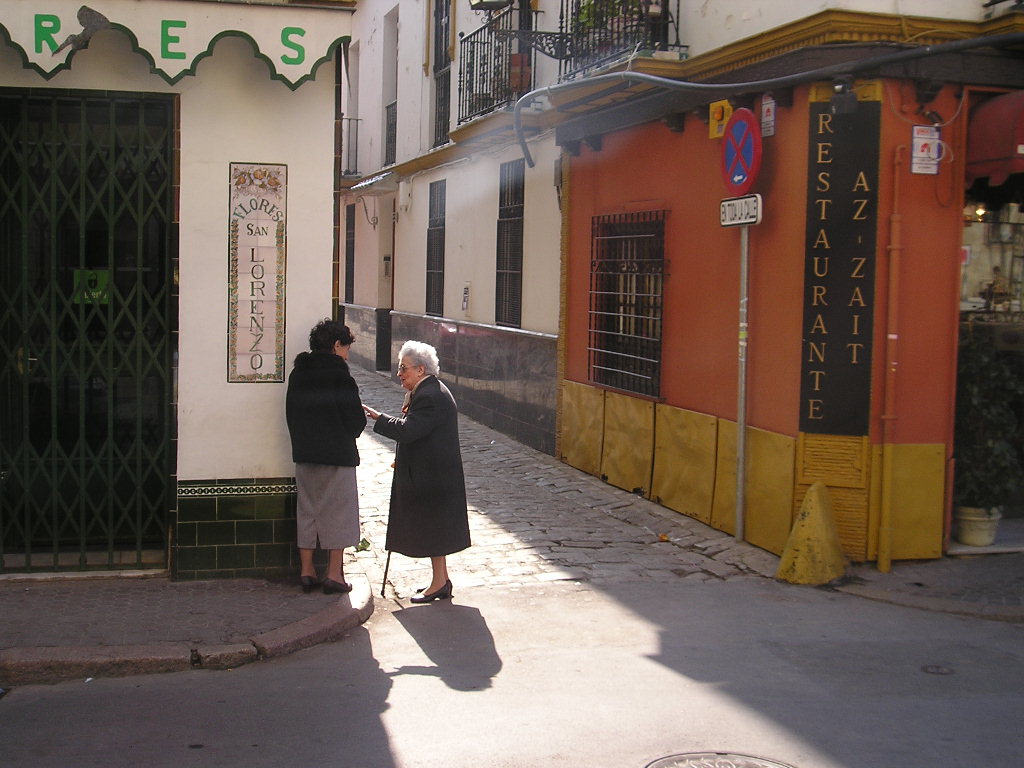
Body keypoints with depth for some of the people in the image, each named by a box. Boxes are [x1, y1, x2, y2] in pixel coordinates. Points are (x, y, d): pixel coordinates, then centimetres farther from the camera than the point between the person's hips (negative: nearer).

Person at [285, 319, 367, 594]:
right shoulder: (340, 377, -14)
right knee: (338, 511, 4)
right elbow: (355, 420, -13)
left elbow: (291, 415, 10)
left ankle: (306, 570, 17)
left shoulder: (297, 374, 5)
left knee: (307, 510, 14)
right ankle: (334, 574, 6)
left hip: (303, 455, 6)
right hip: (338, 456, -6)